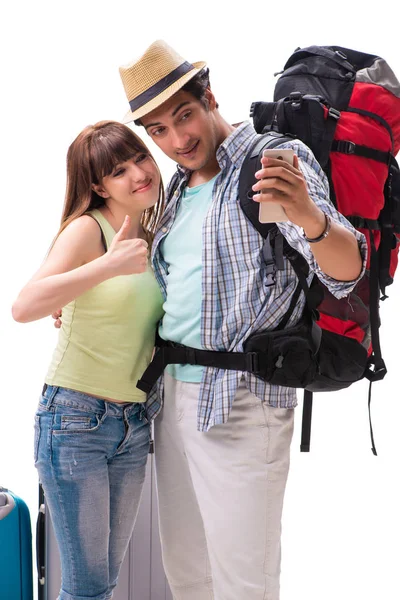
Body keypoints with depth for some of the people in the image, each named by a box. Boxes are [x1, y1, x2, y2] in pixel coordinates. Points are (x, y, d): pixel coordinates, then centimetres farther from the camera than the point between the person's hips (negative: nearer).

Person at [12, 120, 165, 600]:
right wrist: (108, 265, -31)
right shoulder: (87, 229, -11)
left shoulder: (152, 240, 9)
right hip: (75, 420, -6)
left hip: (134, 424, 6)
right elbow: (24, 307, -26)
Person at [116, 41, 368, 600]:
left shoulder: (279, 158, -9)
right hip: (171, 394, 8)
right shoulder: (179, 186, 14)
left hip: (241, 402, -8)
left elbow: (346, 272, -21)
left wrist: (310, 216, -42)